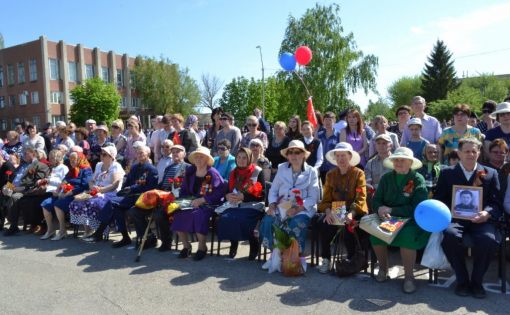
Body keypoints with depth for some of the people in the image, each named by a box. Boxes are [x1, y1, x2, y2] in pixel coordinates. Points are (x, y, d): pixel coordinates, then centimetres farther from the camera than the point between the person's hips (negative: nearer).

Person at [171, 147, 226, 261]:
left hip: (208, 204, -5)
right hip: (192, 203, 6)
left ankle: (202, 247, -12)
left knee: (198, 214, -34)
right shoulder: (190, 171, 10)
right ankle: (186, 245, -2)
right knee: (177, 213, -20)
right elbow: (184, 190, 15)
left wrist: (202, 200, -20)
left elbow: (220, 192, -16)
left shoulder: (212, 173, -8)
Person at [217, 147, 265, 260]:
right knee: (224, 218, -24)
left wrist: (243, 197, -16)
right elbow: (228, 191, 18)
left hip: (253, 207, -4)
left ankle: (254, 244, -4)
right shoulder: (234, 172, 16)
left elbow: (261, 195, -7)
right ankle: (233, 244, 0)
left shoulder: (258, 172, -1)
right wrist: (228, 196, -6)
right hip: (236, 205, 5)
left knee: (240, 220, -32)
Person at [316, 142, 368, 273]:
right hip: (334, 211, 3)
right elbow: (326, 199, 5)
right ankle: (326, 259, -13)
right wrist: (328, 212, -17)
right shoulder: (330, 174, 10)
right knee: (322, 222, -27)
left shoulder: (358, 173, -1)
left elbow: (360, 199, -10)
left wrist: (351, 214, -27)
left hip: (354, 212, -3)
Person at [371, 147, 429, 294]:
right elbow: (376, 199, 5)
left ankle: (409, 276, -13)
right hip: (388, 219, 3)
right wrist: (380, 208, -19)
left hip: (410, 221, -3)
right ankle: (383, 268, -1)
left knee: (407, 235, -34)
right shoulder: (386, 178, 8)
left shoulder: (418, 180, -5)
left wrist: (391, 210, -18)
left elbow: (416, 208, -15)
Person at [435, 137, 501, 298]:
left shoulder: (490, 173, 15)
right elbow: (438, 199, 10)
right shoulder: (447, 173, 14)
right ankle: (462, 280, -11)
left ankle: (476, 281, -5)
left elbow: (496, 203, 9)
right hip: (455, 218, -1)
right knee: (450, 235, -35)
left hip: (479, 219, 1)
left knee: (489, 239, -32)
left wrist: (487, 213, -13)